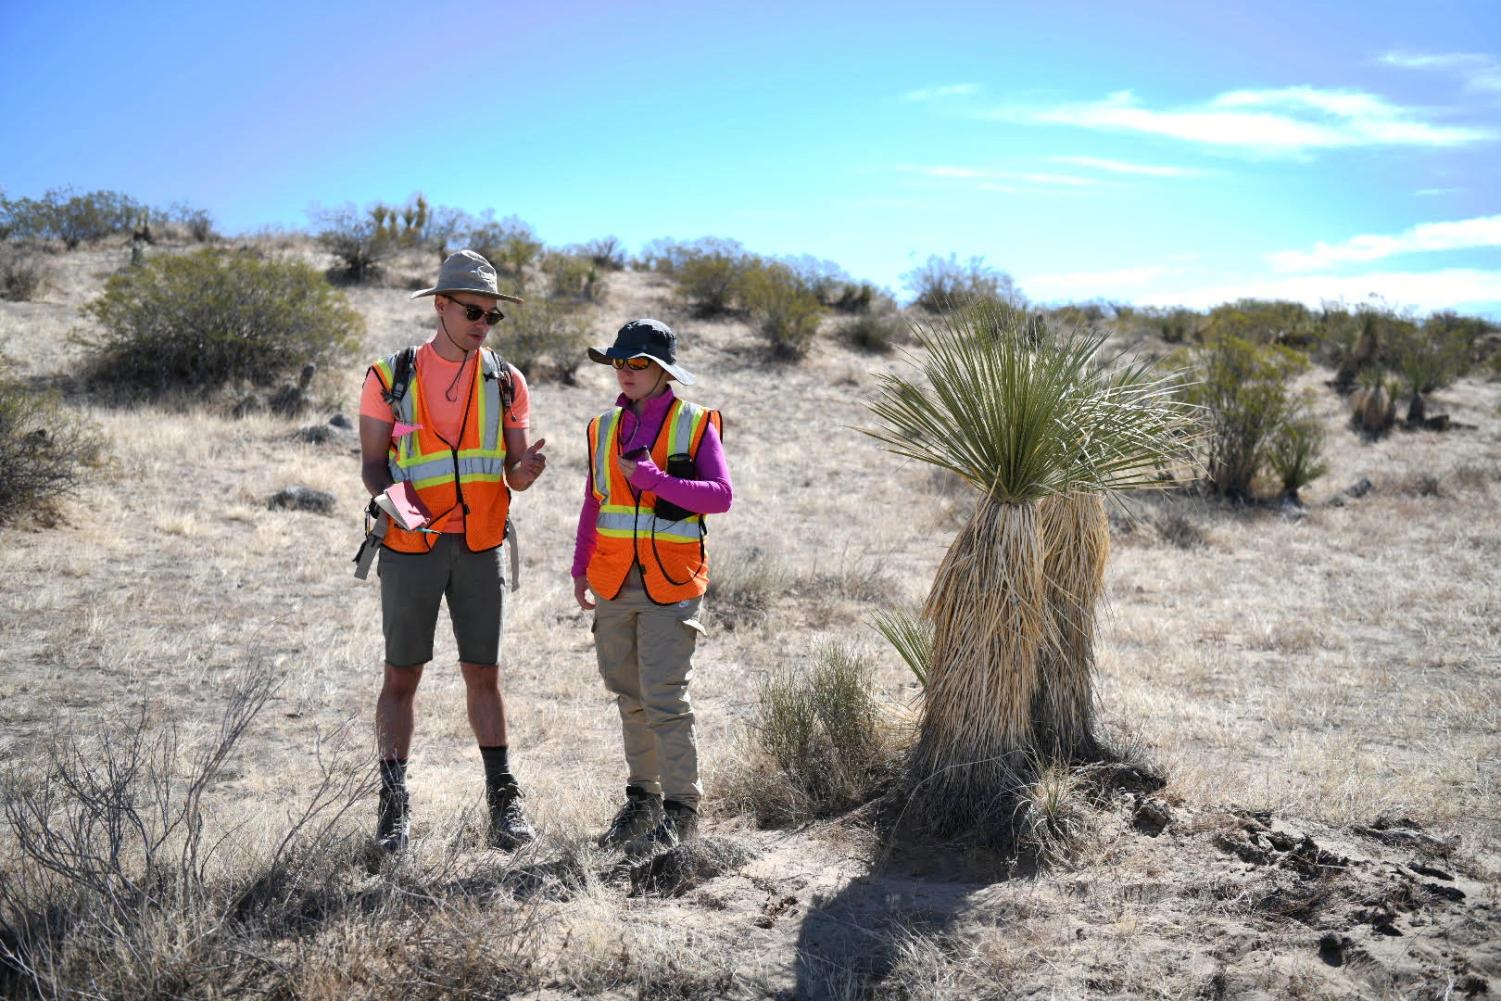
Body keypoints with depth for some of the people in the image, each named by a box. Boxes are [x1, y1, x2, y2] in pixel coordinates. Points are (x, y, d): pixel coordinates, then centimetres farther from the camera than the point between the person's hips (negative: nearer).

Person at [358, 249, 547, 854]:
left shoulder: (505, 383, 5)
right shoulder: (391, 376, -1)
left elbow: (515, 474, 7)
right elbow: (372, 464, 1)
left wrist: (526, 471, -18)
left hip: (480, 548, 2)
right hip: (410, 548, -1)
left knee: (484, 674, 5)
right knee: (401, 676, 4)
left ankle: (503, 801, 14)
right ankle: (394, 804, 14)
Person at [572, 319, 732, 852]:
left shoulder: (695, 424, -3)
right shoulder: (605, 426, 11)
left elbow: (721, 495, -12)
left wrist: (652, 478, -20)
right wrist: (580, 568, 17)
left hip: (670, 585, -5)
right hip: (613, 583, 5)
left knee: (664, 698, -9)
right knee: (630, 696, 11)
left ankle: (681, 810, 1)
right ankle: (642, 797, 23)